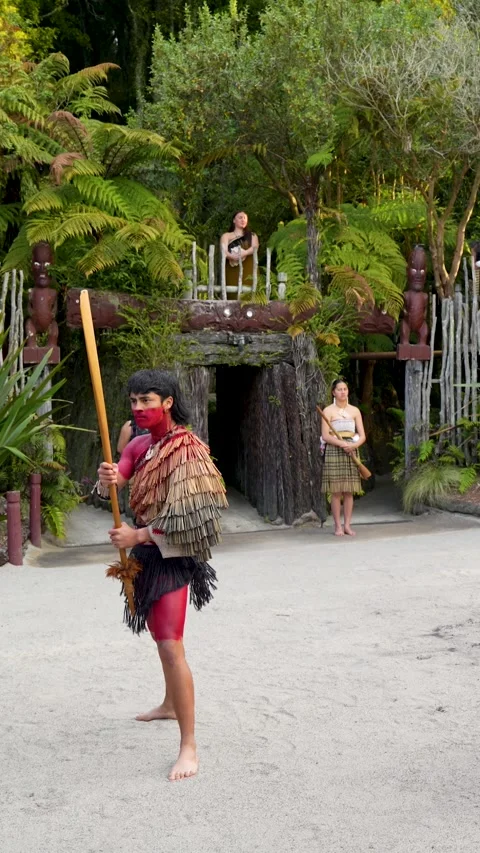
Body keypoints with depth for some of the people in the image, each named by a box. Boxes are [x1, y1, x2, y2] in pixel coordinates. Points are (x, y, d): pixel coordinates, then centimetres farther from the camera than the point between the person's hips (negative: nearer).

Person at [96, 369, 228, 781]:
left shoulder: (185, 449, -17)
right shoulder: (142, 443, 7)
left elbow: (184, 518, -22)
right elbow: (115, 478, -6)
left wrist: (137, 536, -24)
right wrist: (109, 477, -30)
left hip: (172, 555, -8)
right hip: (146, 550, 8)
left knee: (170, 645, -14)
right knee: (161, 634, 24)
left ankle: (189, 747, -11)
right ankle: (170, 704, 46)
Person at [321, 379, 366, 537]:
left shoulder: (355, 411, 10)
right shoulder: (328, 411, 0)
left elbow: (362, 436, 7)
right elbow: (325, 436, -7)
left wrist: (354, 445, -13)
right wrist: (342, 444, -19)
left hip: (351, 452, 3)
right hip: (334, 451, -3)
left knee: (349, 491, 2)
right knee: (336, 491, -4)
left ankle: (347, 525, 6)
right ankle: (338, 526, 0)